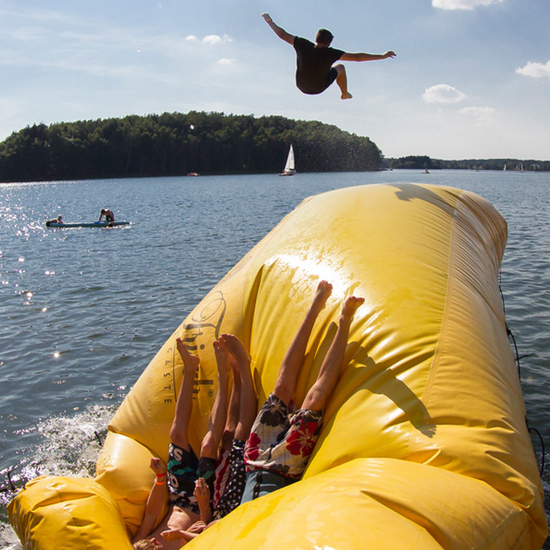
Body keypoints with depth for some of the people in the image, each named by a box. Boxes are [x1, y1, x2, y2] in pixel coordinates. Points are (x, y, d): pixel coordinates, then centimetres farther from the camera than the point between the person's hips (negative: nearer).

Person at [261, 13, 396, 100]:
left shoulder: (304, 45, -22)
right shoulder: (330, 53, -26)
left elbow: (282, 34, -13)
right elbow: (357, 57, -25)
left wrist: (269, 21, 3)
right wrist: (382, 56, -21)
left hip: (301, 86, 2)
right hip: (319, 88, -2)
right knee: (340, 67, 18)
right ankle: (345, 94, 37)